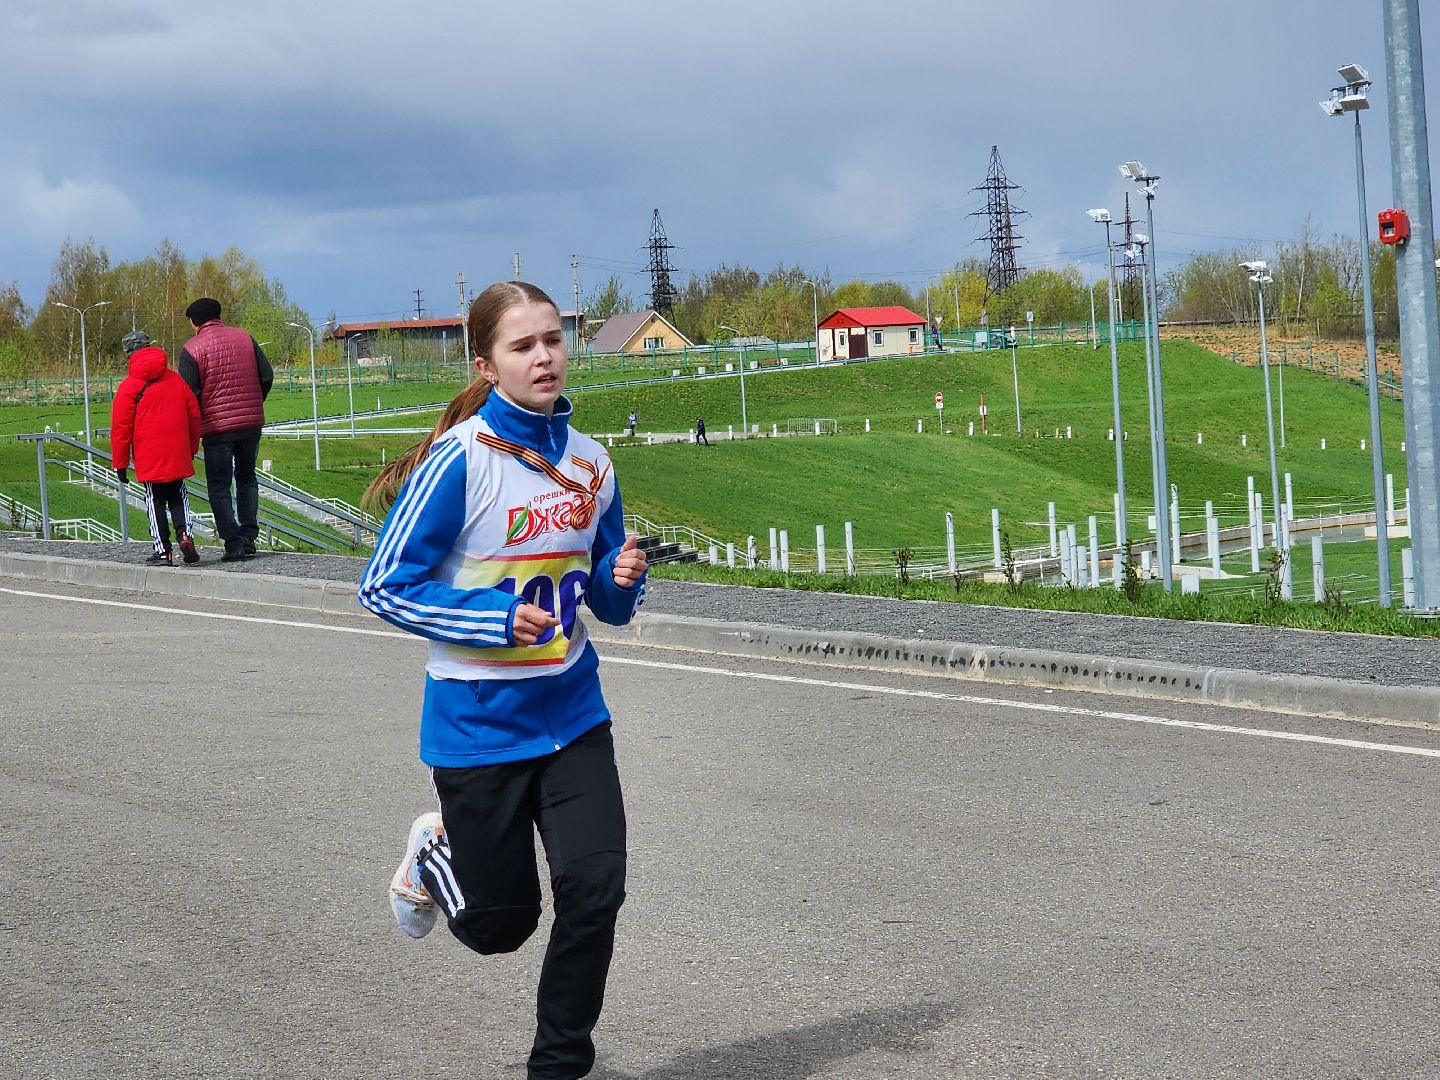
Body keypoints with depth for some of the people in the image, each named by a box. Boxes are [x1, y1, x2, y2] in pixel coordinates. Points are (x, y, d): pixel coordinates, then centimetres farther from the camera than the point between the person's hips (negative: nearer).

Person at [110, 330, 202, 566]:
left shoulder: (129, 386, -5)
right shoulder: (175, 379, 7)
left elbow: (121, 428, -5)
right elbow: (194, 415, 12)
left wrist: (120, 463, 1)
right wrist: (192, 447, 23)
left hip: (149, 458, -3)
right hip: (178, 456, 3)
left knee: (155, 501, 5)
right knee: (178, 496, 16)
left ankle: (163, 550, 2)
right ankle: (184, 533, -7)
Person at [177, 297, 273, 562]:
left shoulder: (192, 349, -6)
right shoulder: (245, 338, 6)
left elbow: (189, 393, -10)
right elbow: (267, 376, 5)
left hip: (217, 426, -4)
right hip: (252, 423, 4)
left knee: (219, 487, 4)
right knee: (246, 477, 19)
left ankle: (233, 543, -4)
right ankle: (249, 537, 11)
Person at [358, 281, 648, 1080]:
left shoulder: (590, 462, 2)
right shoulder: (461, 461, -17)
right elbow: (385, 586, -14)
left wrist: (624, 578, -11)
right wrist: (497, 621, -22)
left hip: (572, 713, 4)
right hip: (478, 722, -4)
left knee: (595, 888, -6)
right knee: (499, 923, 8)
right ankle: (435, 855, 43)